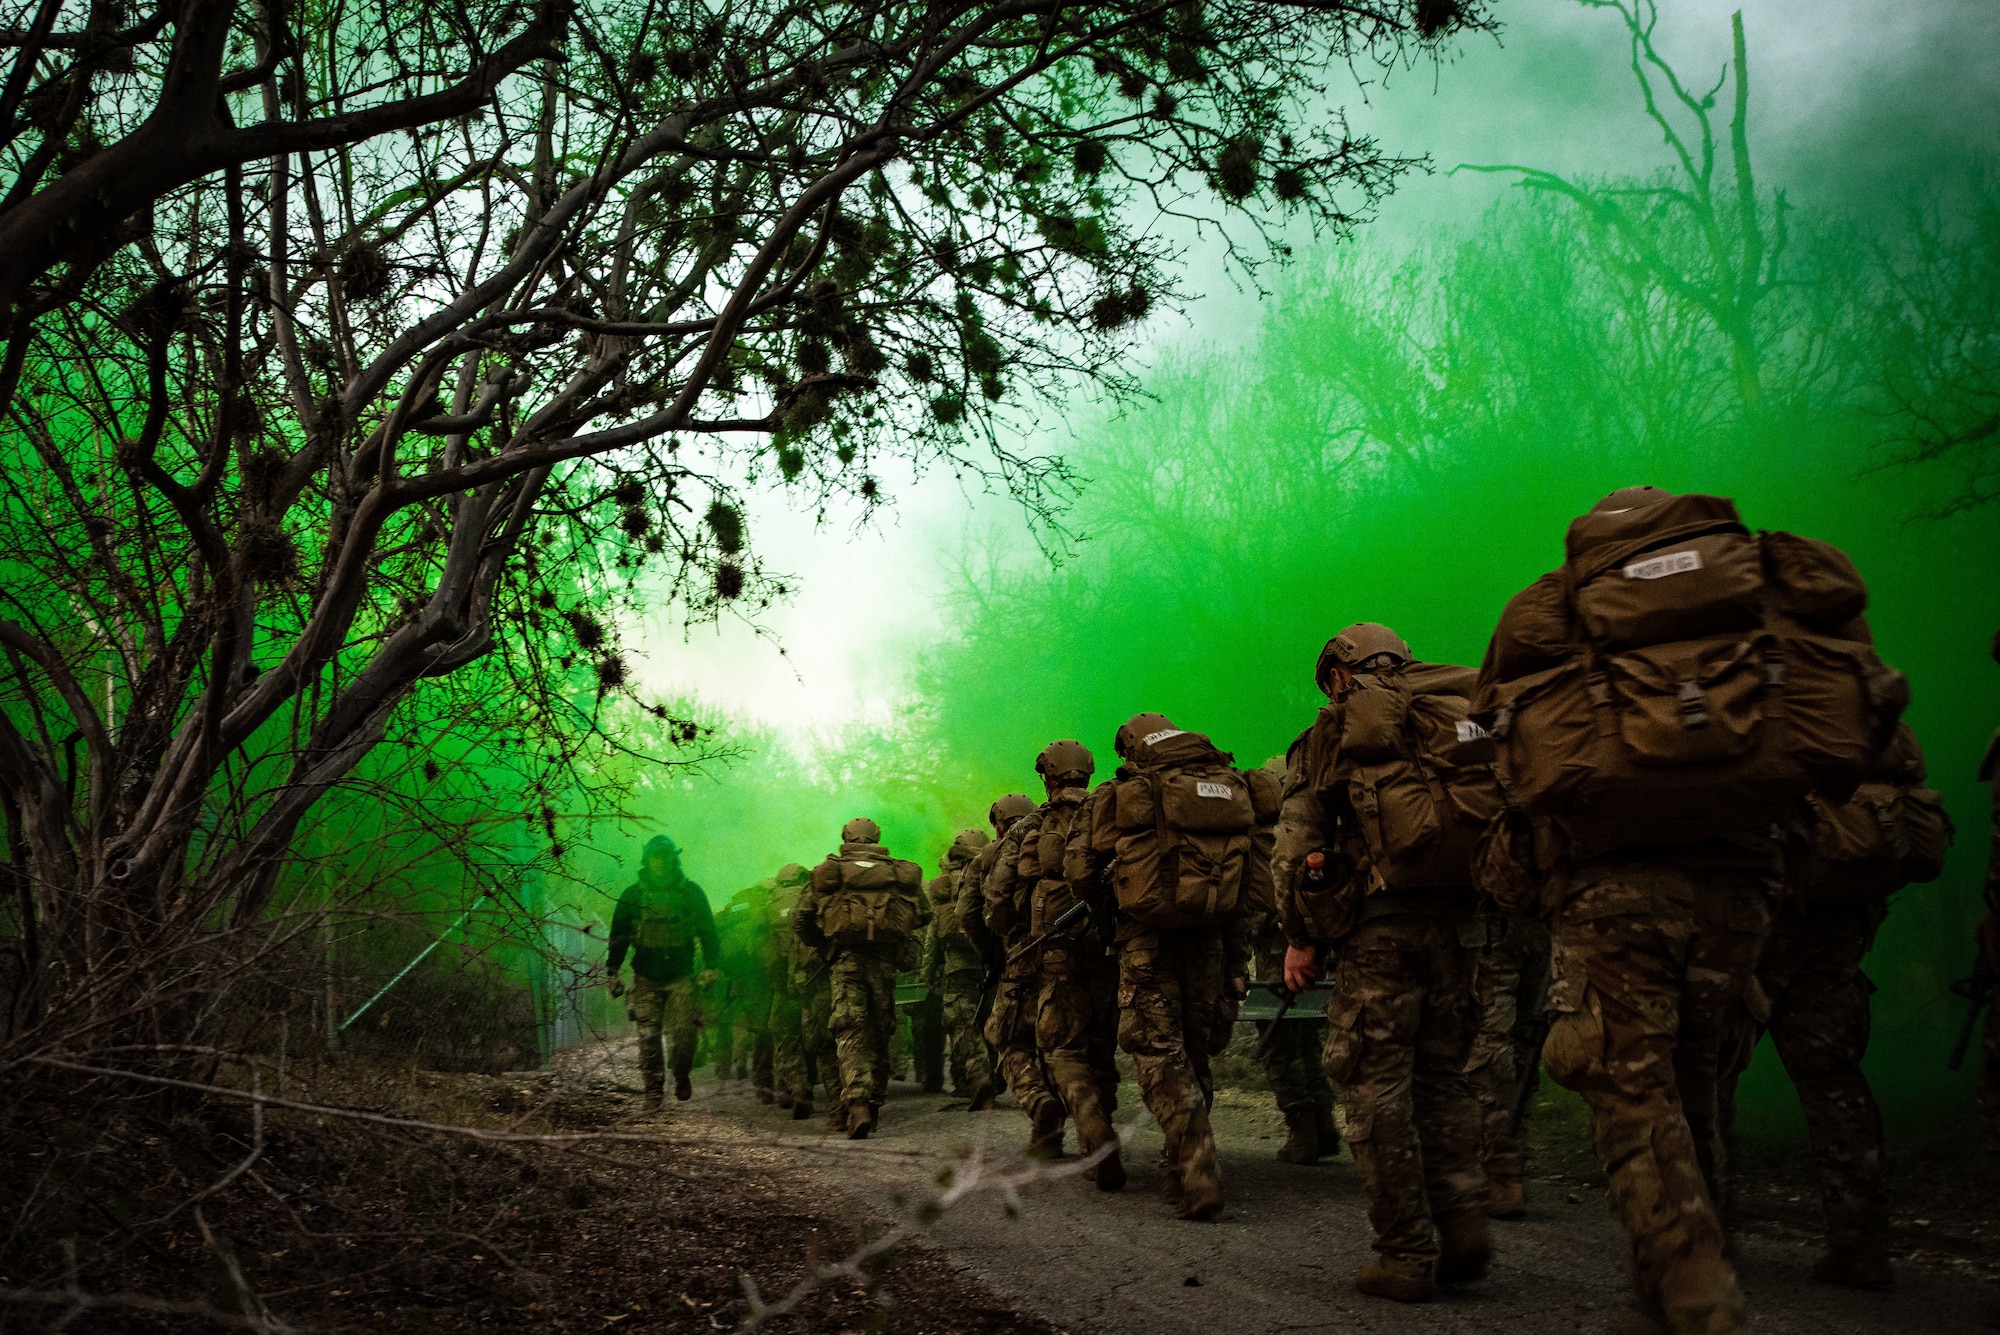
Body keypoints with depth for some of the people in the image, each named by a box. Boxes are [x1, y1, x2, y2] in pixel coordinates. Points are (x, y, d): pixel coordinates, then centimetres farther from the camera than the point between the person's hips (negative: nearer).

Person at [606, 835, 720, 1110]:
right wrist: (612, 972, 6)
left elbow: (707, 932, 7)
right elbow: (618, 936, 11)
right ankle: (653, 1091, 5)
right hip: (646, 977, 1)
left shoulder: (691, 893, 3)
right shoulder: (633, 895, 6)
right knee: (649, 1036, -3)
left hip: (681, 976, -1)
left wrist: (710, 966, -2)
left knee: (684, 1031, -10)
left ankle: (682, 1075, 16)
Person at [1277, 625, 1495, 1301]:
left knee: (1375, 1082, 1)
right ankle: (1463, 1223, 4)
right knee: (1441, 1074, 16)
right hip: (1463, 916, 5)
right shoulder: (1462, 710, 19)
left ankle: (1406, 1256, -1)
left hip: (1382, 918, -5)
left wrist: (1299, 936, 3)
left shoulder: (1339, 726, 7)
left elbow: (1301, 836, 0)